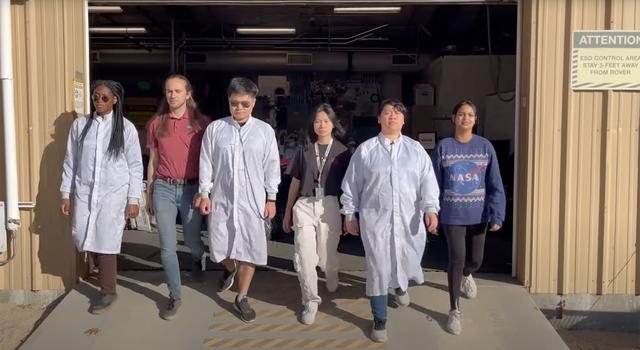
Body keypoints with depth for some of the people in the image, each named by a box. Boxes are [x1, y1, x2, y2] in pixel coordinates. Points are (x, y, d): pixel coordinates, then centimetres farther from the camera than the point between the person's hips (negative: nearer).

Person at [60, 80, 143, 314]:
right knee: (83, 238, 3)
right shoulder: (80, 124, 4)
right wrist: (66, 194, 7)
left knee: (106, 242, -2)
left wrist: (133, 199, -4)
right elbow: (70, 161, 9)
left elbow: (135, 166, -1)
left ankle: (108, 292, 15)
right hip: (84, 192, 3)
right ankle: (105, 272, 33)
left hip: (113, 194, -3)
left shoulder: (126, 128, -2)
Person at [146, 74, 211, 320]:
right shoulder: (156, 123, 5)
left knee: (192, 240, 11)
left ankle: (197, 259, 49)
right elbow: (152, 161, 11)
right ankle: (175, 297, 15)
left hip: (192, 189, -1)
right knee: (167, 246, 0)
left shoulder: (202, 123, -1)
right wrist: (148, 194, 12)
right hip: (163, 189, 1)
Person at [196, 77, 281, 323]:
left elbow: (271, 166, 2)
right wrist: (205, 194, 0)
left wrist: (271, 198, 0)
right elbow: (206, 163, 3)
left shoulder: (265, 131, -1)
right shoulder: (215, 128, 0)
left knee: (250, 249, 2)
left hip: (253, 201, -1)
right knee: (219, 247, 10)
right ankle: (230, 269, 46)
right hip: (221, 199, 1)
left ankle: (242, 298, 19)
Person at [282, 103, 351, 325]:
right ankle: (311, 301, 9)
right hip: (304, 206, 1)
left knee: (326, 257, 8)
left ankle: (332, 282, 42)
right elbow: (295, 183, 14)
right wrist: (287, 212, 14)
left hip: (329, 206, -1)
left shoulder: (342, 152, 6)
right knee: (304, 257, -6)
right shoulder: (305, 150, 11)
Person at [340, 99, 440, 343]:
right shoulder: (365, 150, 2)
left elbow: (428, 181, 0)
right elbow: (352, 185, 5)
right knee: (378, 268, 1)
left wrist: (430, 208, -14)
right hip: (375, 218, -2)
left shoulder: (416, 149, 6)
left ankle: (401, 285, 51)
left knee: (408, 260, 12)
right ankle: (379, 320, 16)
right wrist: (349, 214, 5)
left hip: (408, 218, 2)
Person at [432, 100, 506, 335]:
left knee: (475, 260, 13)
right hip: (453, 215, -2)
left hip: (478, 214, 2)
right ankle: (454, 311, 13)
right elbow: (434, 184, -1)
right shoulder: (444, 147, -5)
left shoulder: (485, 147, -3)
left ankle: (466, 275, 52)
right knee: (457, 260, -3)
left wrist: (497, 216, -10)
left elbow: (495, 185, -3)